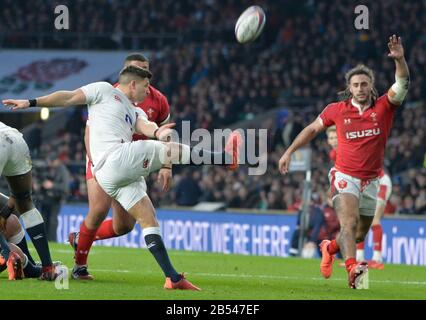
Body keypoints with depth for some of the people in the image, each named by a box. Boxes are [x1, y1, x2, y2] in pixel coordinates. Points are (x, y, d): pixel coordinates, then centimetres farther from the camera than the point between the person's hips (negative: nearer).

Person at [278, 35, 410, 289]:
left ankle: (331, 248, 46)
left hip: (371, 180, 3)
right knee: (350, 221, -26)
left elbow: (402, 84, -21)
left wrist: (400, 59, -39)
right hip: (345, 176, -3)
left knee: (360, 233, 16)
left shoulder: (383, 107, -4)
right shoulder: (337, 110, -3)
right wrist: (289, 152, 10)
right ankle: (353, 269, -41)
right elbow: (313, 129, 11)